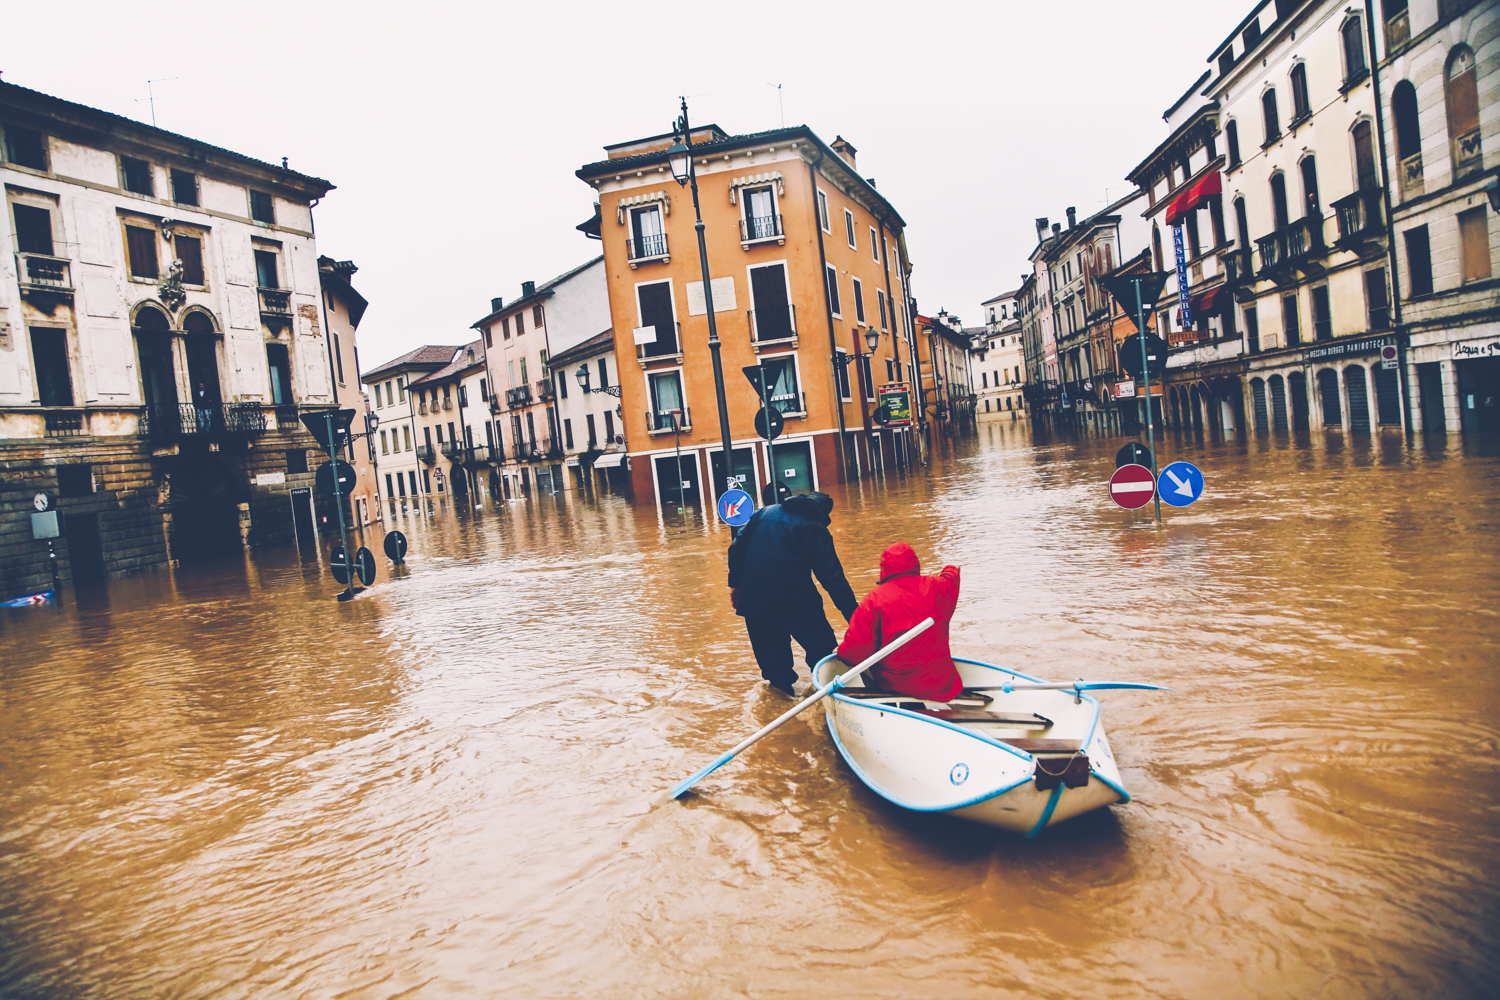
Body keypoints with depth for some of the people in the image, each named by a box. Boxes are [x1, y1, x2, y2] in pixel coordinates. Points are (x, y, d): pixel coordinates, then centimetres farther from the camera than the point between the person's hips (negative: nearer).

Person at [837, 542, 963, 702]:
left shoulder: (875, 600, -12)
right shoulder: (937, 588, -3)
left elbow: (854, 654, -13)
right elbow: (951, 577, 25)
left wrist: (842, 652, 10)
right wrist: (952, 570, 48)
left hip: (893, 688, -2)